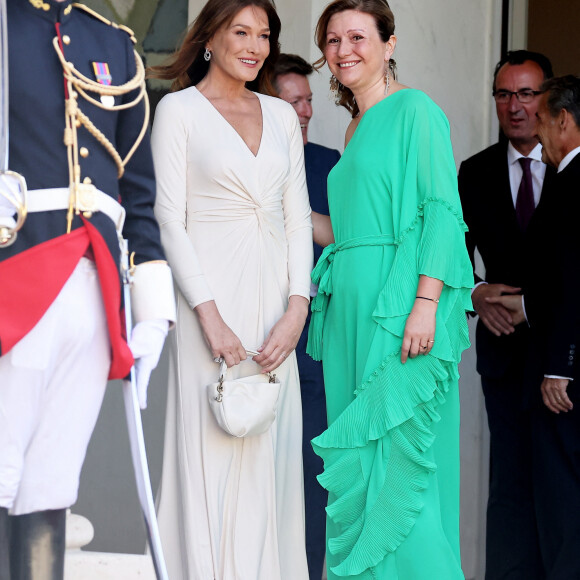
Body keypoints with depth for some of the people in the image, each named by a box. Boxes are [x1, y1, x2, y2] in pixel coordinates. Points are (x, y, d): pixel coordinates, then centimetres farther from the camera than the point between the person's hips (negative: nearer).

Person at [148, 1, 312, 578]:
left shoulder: (281, 114, 14)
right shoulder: (179, 109, 0)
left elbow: (297, 217, 10)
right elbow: (169, 220, -6)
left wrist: (296, 309, -3)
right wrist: (209, 315, -14)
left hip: (274, 303, 4)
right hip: (212, 295, -4)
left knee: (272, 455, 3)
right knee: (213, 453, -5)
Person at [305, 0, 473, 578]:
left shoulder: (414, 109, -5)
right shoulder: (355, 128, 20)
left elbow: (441, 212, -13)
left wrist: (425, 303, -22)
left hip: (399, 302, -8)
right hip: (350, 305, 8)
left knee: (397, 454, -9)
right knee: (356, 464, 8)